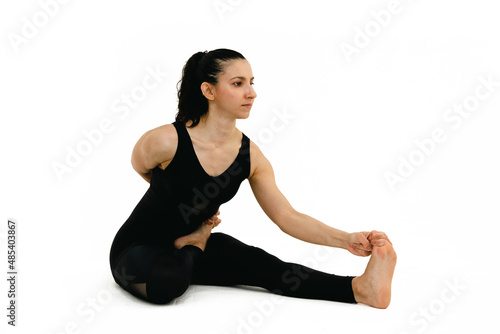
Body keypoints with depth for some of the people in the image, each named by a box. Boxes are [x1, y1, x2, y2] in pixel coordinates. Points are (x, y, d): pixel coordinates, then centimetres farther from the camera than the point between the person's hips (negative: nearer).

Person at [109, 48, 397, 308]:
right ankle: (194, 248, -4)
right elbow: (141, 167, -2)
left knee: (257, 263, -23)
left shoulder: (251, 156, -11)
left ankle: (359, 288, -26)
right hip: (138, 248, -3)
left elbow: (287, 216, -10)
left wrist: (347, 239, -25)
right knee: (168, 279, -38)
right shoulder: (166, 141, -26)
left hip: (192, 244, 4)